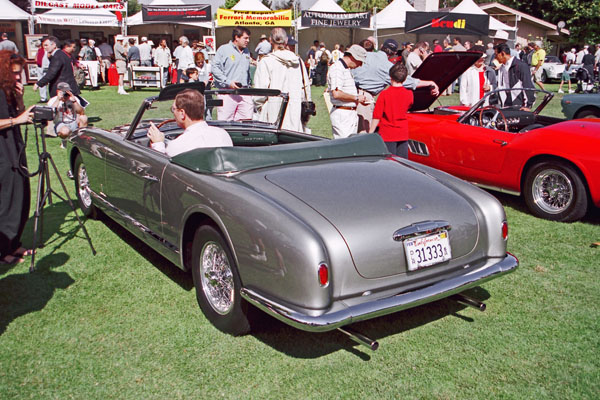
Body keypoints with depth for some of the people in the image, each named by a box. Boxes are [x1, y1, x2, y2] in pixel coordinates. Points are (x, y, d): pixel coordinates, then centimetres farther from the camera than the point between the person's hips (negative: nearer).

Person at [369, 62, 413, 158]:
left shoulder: (384, 94, -12)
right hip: (403, 134, 3)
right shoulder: (409, 94, -2)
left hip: (387, 135, -3)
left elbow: (377, 116, -10)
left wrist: (370, 132, -2)